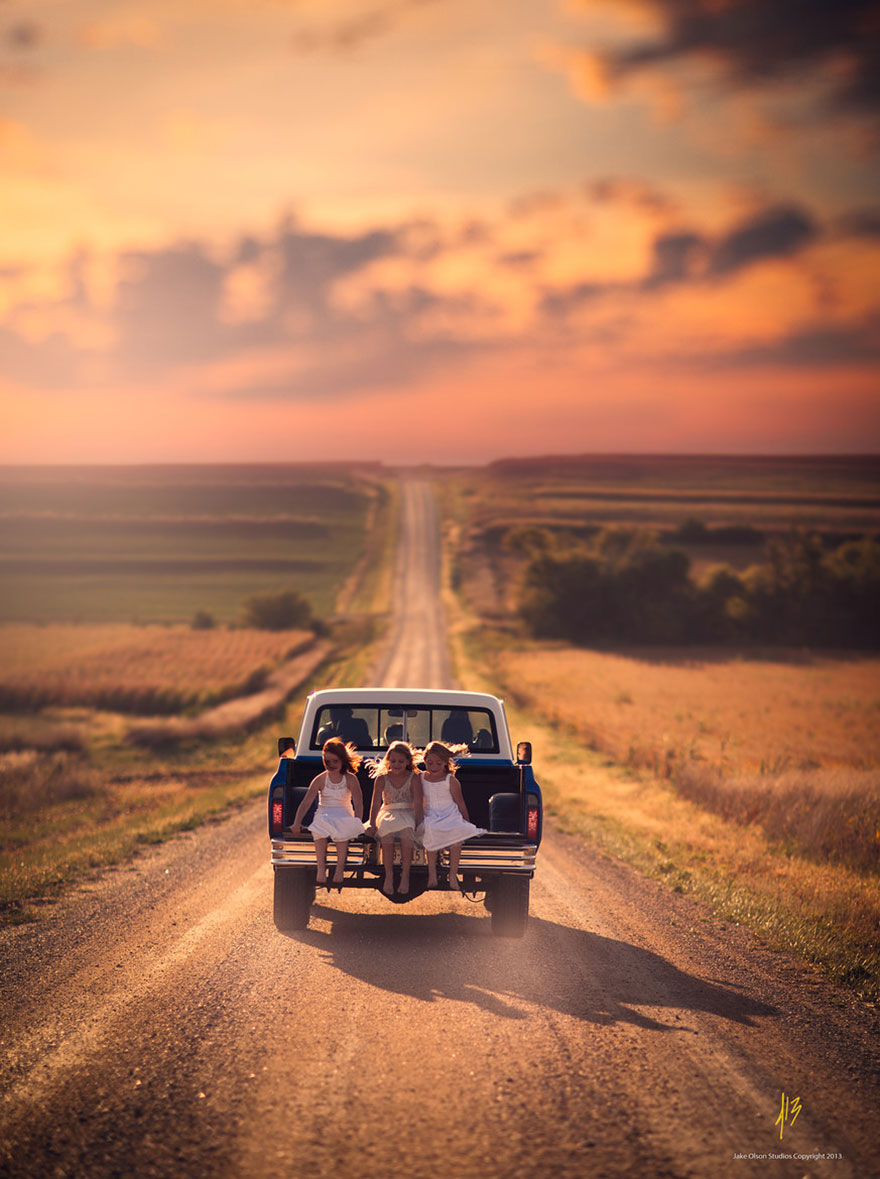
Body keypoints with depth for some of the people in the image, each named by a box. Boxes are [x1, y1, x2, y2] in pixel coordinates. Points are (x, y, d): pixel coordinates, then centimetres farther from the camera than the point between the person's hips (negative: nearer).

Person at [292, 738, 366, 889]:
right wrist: (297, 823, -17)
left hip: (344, 815, -1)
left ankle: (339, 870, -40)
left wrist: (356, 822, -23)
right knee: (319, 829, -37)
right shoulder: (320, 780, 5)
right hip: (324, 815, 1)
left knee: (342, 831, -39)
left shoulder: (350, 779, 2)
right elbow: (306, 803, -3)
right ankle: (321, 870, -39)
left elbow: (358, 804, -5)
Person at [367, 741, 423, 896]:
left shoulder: (413, 778, -1)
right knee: (386, 832, -35)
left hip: (408, 813, -1)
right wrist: (372, 824, -7)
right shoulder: (382, 779, 4)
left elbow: (418, 803, -6)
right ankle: (388, 875, -27)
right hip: (388, 813, 1)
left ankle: (405, 875, -29)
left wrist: (418, 823, -16)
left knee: (406, 831, -37)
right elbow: (376, 803, 2)